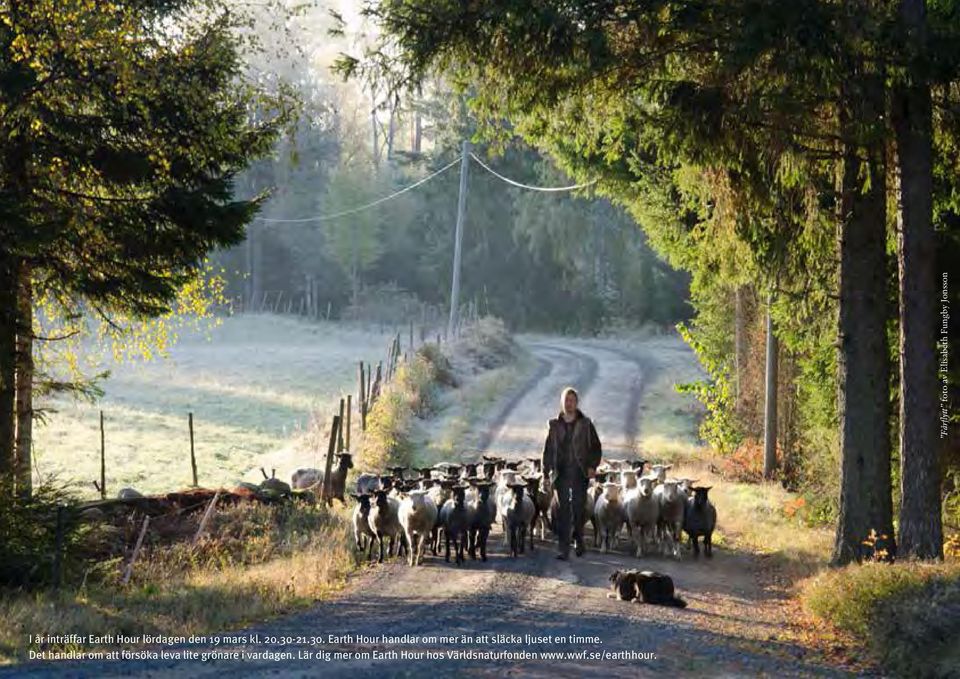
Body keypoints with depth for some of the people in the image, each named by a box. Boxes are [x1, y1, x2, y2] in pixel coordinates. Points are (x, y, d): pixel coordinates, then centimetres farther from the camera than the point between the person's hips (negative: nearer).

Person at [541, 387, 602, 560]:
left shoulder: (585, 424, 4)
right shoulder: (554, 425, 7)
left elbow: (596, 447, 7)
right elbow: (548, 450, 10)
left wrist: (593, 466, -5)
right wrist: (546, 472, 3)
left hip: (580, 474, 0)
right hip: (561, 474, 0)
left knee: (579, 509, 2)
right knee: (563, 511, -4)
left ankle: (578, 539, 25)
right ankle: (564, 549, -4)